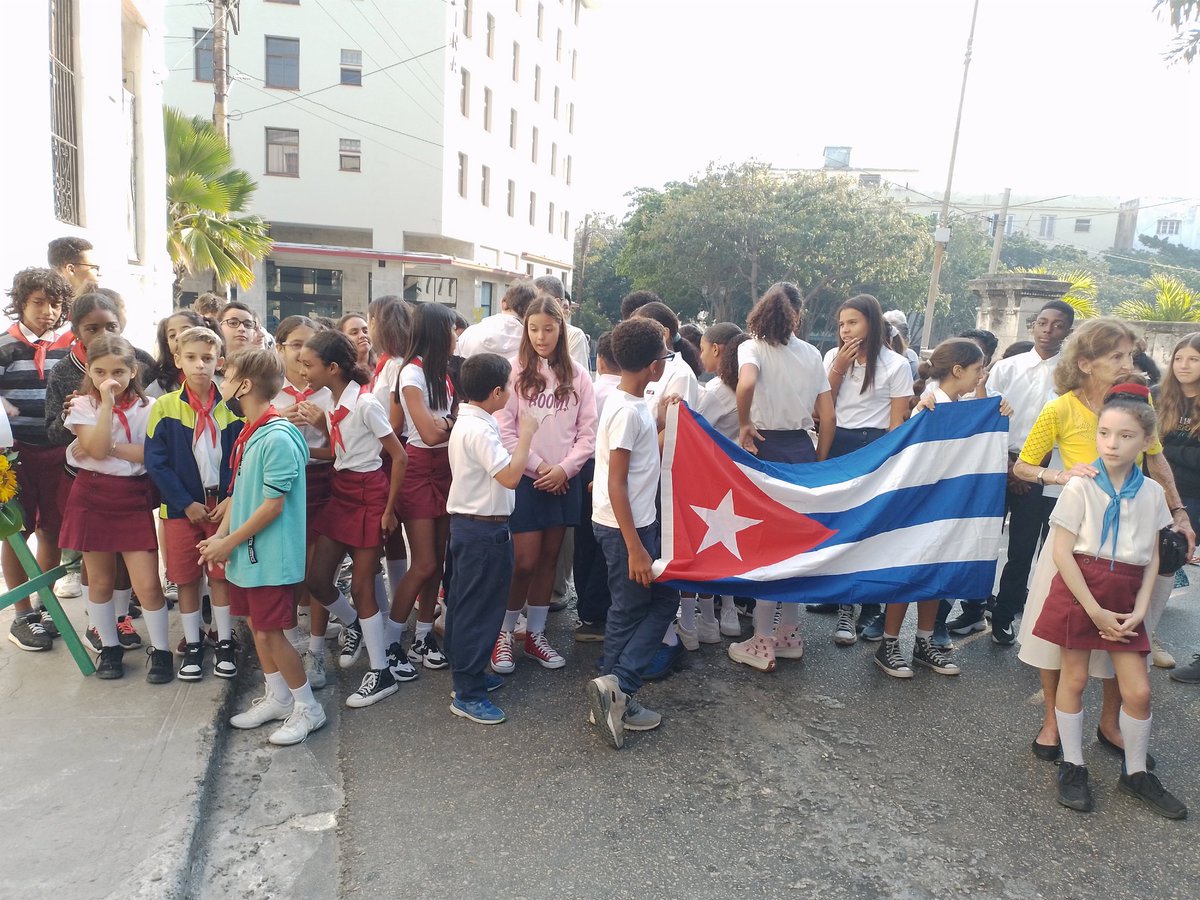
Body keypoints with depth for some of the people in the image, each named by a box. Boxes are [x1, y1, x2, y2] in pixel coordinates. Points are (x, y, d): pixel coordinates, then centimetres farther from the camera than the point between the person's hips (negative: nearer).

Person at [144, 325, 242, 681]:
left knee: (221, 576, 8)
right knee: (186, 579, 9)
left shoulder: (231, 406, -2)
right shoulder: (165, 407, -5)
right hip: (181, 507, 0)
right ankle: (192, 646, 23)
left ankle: (224, 644, 20)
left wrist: (232, 499, -11)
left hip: (223, 505, 0)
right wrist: (187, 504, -10)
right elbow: (155, 462, -6)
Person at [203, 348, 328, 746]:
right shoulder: (249, 434, 8)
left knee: (271, 632, -1)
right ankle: (277, 698, 32)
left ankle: (307, 708, 15)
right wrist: (221, 536, 2)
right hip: (246, 553, 9)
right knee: (256, 626, 16)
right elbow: (238, 493, 13)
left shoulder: (278, 438, -21)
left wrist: (229, 543, -14)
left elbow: (273, 505, -21)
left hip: (270, 556, -9)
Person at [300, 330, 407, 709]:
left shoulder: (365, 403, -17)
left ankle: (381, 671, 13)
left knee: (361, 585, -1)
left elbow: (400, 457, -15)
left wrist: (389, 509, -12)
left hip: (368, 493, -7)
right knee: (316, 579, 7)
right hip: (340, 491, 7)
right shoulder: (331, 402, 5)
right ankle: (355, 625, 36)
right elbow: (335, 450, 9)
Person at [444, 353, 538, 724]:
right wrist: (525, 433, -19)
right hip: (484, 530, -11)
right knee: (480, 609, -2)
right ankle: (467, 694, 7)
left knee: (465, 604, 18)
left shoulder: (468, 421, 11)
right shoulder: (479, 430, -21)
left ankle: (469, 672, 33)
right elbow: (510, 476, -27)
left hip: (466, 524, 11)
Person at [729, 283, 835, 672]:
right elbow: (828, 416, 7)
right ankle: (789, 635, 24)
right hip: (802, 449, 4)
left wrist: (744, 424, -12)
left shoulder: (752, 348, -3)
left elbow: (745, 384, -27)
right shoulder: (811, 354, 9)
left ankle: (763, 644, 8)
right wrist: (818, 462, 16)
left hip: (766, 448, -4)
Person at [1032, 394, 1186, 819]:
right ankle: (1072, 766, 22)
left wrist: (1140, 608, -4)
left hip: (1125, 597, 4)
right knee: (1074, 678, 7)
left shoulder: (1152, 493, 3)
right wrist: (1095, 609, -14)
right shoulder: (1080, 487, -10)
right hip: (1079, 589, -3)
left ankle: (1136, 773, 26)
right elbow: (1061, 552, -13)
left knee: (1138, 689, 5)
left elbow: (1153, 557, 7)